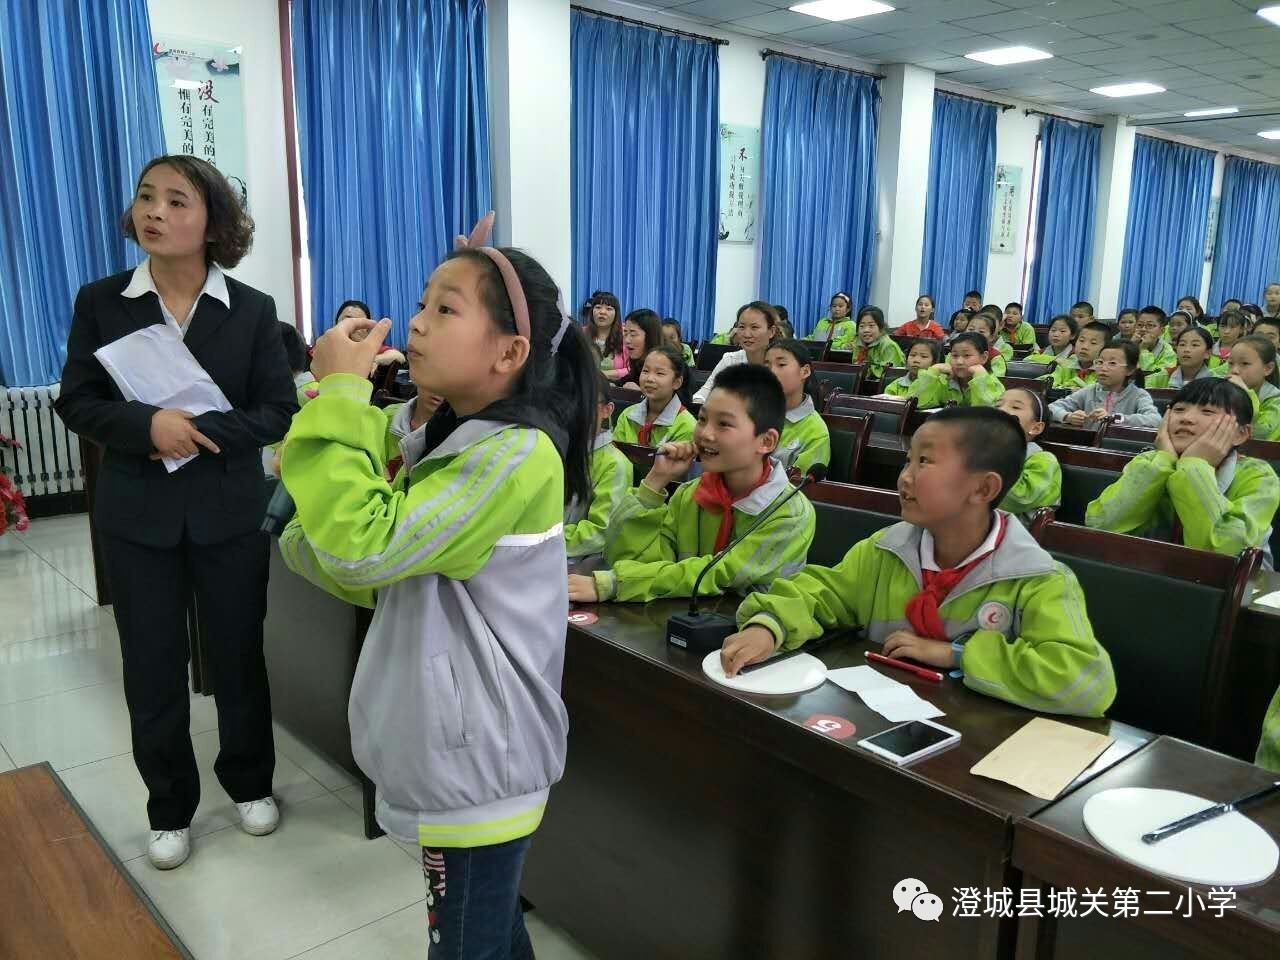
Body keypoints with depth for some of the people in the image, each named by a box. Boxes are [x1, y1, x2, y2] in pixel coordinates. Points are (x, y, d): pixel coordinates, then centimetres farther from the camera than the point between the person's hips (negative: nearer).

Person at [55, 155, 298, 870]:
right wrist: (147, 425, -20)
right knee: (152, 669, 9)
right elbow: (77, 403, -2)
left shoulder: (253, 310, -3)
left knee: (239, 657, 12)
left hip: (231, 512, 0)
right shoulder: (100, 302, -1)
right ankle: (171, 809, 29)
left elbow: (278, 412, -6)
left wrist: (200, 430, -20)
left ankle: (251, 783, 35)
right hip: (138, 514, 1)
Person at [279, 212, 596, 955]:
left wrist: (339, 393, -24)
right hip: (457, 738, 8)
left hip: (477, 752, -8)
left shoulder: (519, 453, -24)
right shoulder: (440, 433, 4)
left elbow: (365, 545, -30)